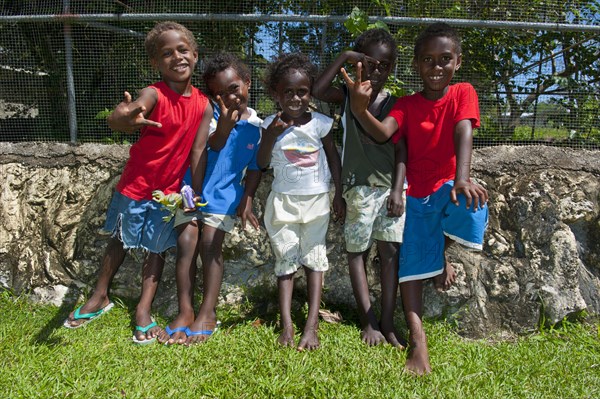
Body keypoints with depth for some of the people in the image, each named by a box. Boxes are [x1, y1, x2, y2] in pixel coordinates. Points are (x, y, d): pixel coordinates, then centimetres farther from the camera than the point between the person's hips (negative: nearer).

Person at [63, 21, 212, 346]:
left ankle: (144, 310, 22)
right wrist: (127, 118, -66)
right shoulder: (154, 94, -22)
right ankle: (100, 298, 36)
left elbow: (198, 152, -6)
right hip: (136, 183, -2)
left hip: (170, 189, 2)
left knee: (157, 248, 10)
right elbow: (116, 118, -42)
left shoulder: (203, 105, -9)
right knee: (120, 240, 16)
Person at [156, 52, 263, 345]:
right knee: (186, 243, -7)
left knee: (211, 245, -11)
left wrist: (247, 200, -5)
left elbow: (254, 169, 5)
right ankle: (185, 312, 2)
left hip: (224, 194, 0)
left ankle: (207, 313, 0)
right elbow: (211, 146, -19)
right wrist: (224, 127, -39)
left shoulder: (257, 127, 0)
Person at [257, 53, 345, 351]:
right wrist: (271, 136, -21)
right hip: (283, 200, 0)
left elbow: (333, 158, 4)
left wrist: (338, 195, 1)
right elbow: (262, 164, -5)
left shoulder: (320, 123, -4)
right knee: (285, 258, 2)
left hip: (316, 199, 0)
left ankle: (312, 326, 6)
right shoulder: (271, 124, -4)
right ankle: (286, 326, 5)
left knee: (314, 258, 3)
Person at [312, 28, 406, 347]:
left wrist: (399, 189, -5)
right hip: (358, 187, -1)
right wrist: (344, 57, -11)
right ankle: (369, 321, 13)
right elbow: (316, 90, -15)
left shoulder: (394, 104, 7)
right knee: (357, 251, 2)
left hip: (390, 187, 1)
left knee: (390, 251, 0)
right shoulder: (347, 96, 5)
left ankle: (387, 323, 8)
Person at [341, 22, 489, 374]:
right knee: (412, 266, -6)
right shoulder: (407, 105, 0)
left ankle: (443, 249, 0)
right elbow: (383, 133, -19)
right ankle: (418, 342, -1)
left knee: (473, 205, -34)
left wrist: (462, 178, -39)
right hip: (418, 195, 1)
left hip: (450, 186, -1)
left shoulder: (463, 93, -4)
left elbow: (463, 133, -21)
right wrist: (360, 110, -40)